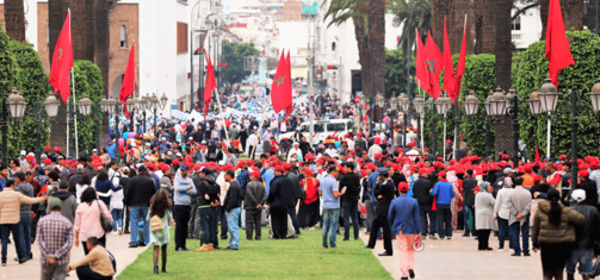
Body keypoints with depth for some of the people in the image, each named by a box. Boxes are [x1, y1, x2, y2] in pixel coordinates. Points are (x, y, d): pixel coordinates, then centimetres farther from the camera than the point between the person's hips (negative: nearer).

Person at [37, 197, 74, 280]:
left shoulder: (42, 221, 0)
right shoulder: (67, 222, -3)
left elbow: (40, 240, -7)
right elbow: (69, 243, -10)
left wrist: (48, 256, -11)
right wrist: (56, 256, -12)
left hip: (46, 260, 1)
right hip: (61, 261, -1)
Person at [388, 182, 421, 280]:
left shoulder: (394, 202, -6)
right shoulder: (414, 202, -4)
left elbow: (390, 217, 1)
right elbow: (417, 218, -4)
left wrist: (394, 226, 21)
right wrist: (418, 231, 0)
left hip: (399, 230, -1)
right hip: (411, 230, 1)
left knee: (402, 251, 2)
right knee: (411, 250, 16)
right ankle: (410, 267, -1)